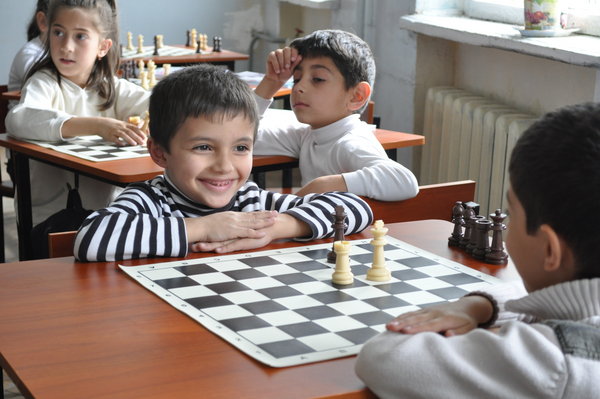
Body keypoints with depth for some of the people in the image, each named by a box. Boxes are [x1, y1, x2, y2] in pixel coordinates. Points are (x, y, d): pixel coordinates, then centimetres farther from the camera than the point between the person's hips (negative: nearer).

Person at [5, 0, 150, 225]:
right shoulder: (45, 83, -9)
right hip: (51, 215, -4)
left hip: (105, 207, 5)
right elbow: (18, 120, -31)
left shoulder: (109, 87, 8)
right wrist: (96, 126, -41)